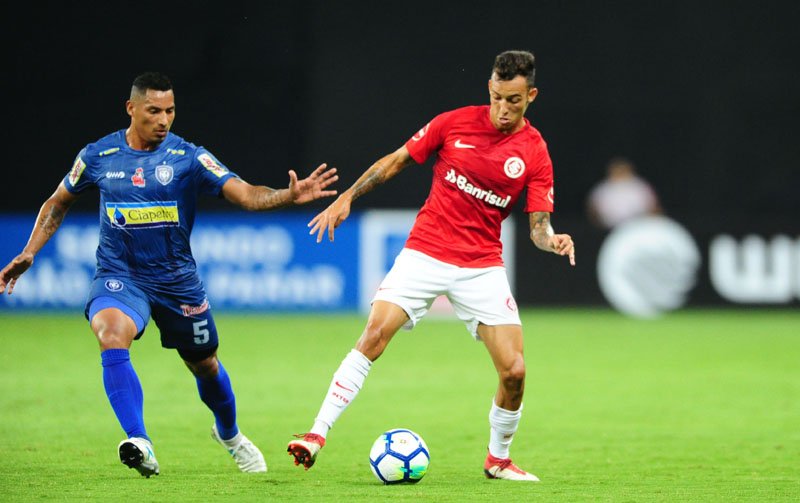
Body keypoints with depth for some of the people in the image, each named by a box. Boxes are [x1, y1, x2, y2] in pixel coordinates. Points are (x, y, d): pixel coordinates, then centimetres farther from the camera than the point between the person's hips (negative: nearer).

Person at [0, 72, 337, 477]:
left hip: (177, 279, 1)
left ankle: (229, 434, 47)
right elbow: (58, 203, 12)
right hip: (119, 275, -1)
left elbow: (246, 194, -19)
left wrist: (289, 196, -38)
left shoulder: (189, 157, -9)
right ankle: (139, 444, -36)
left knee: (204, 364, 15)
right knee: (112, 334, -32)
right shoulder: (98, 155, -4)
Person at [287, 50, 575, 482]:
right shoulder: (455, 123, -3)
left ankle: (498, 459, 17)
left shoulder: (534, 154, -2)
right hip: (425, 253, -1)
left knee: (513, 370, -8)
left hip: (482, 266, 1)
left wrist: (552, 240, -25)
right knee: (375, 335, -20)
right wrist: (347, 197, 3)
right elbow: (396, 160, 8)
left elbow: (538, 224, -2)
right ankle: (317, 435, -17)